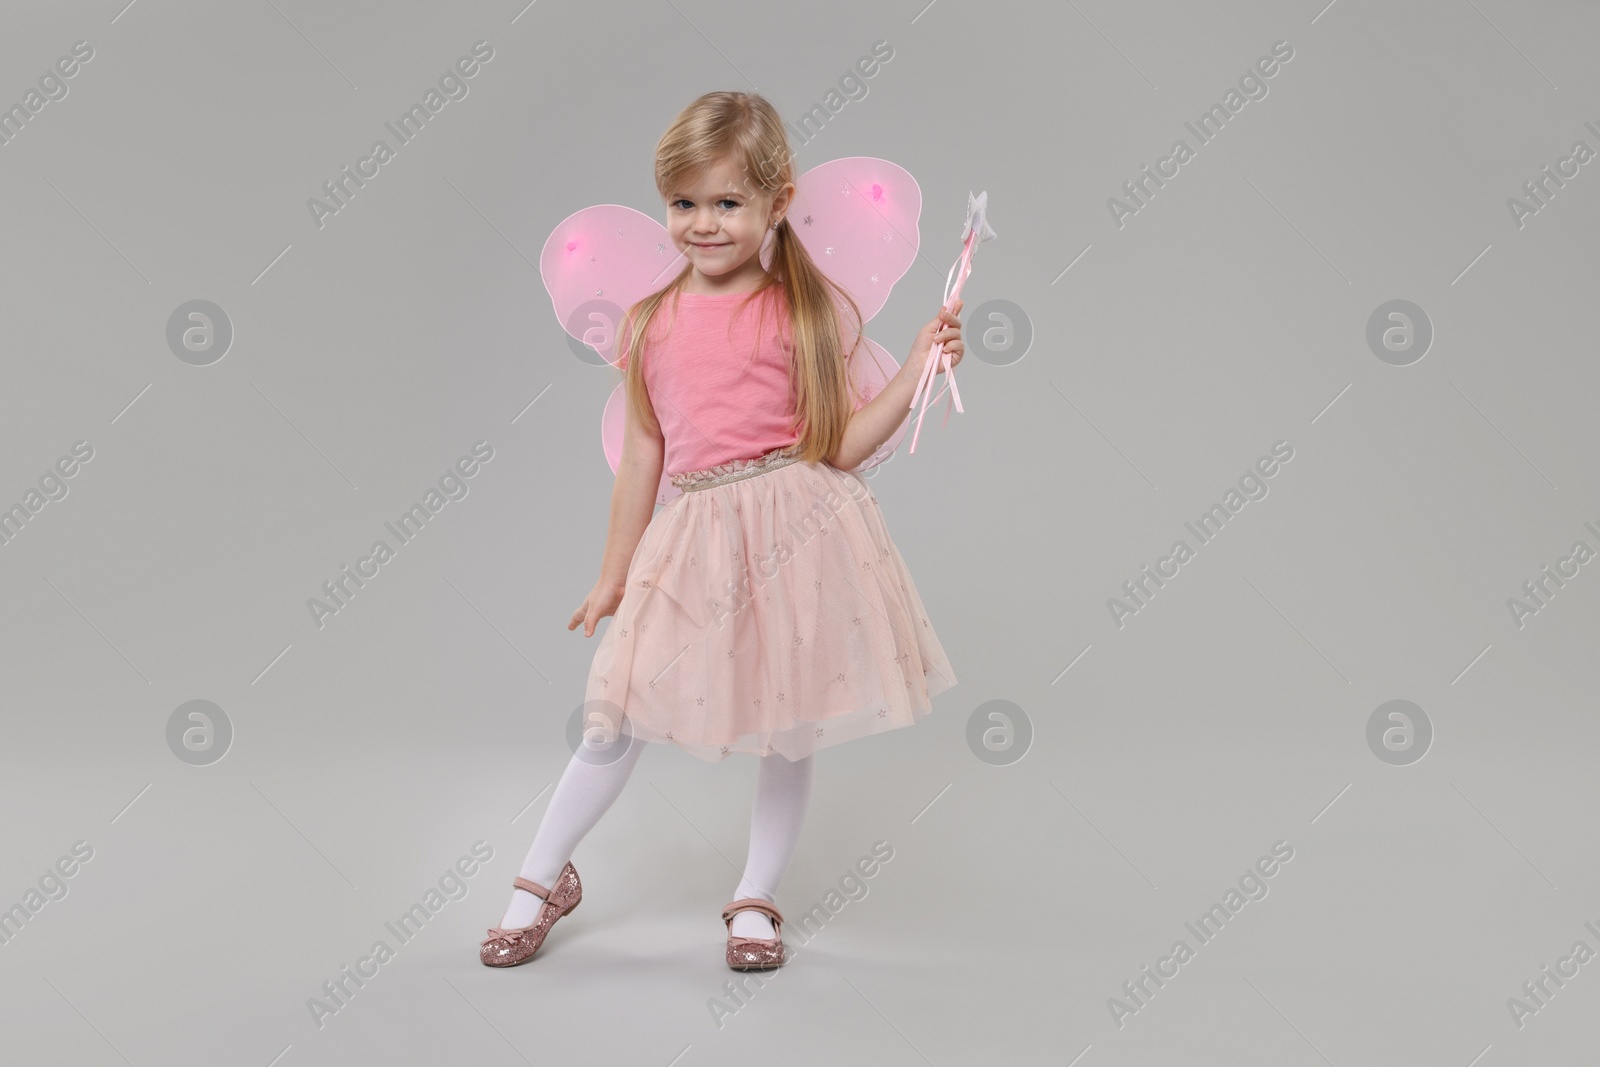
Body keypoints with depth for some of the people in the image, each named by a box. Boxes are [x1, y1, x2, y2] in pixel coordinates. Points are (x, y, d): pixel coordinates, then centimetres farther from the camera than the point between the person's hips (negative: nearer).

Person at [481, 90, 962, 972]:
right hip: (694, 543, 2)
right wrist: (614, 574, 15)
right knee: (618, 720, 7)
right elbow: (641, 454, 11)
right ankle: (543, 879, 28)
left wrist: (915, 372, -13)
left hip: (795, 532, -2)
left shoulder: (810, 312, -2)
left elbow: (838, 445, -3)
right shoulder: (649, 324, 5)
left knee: (789, 731, 9)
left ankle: (755, 900, 29)